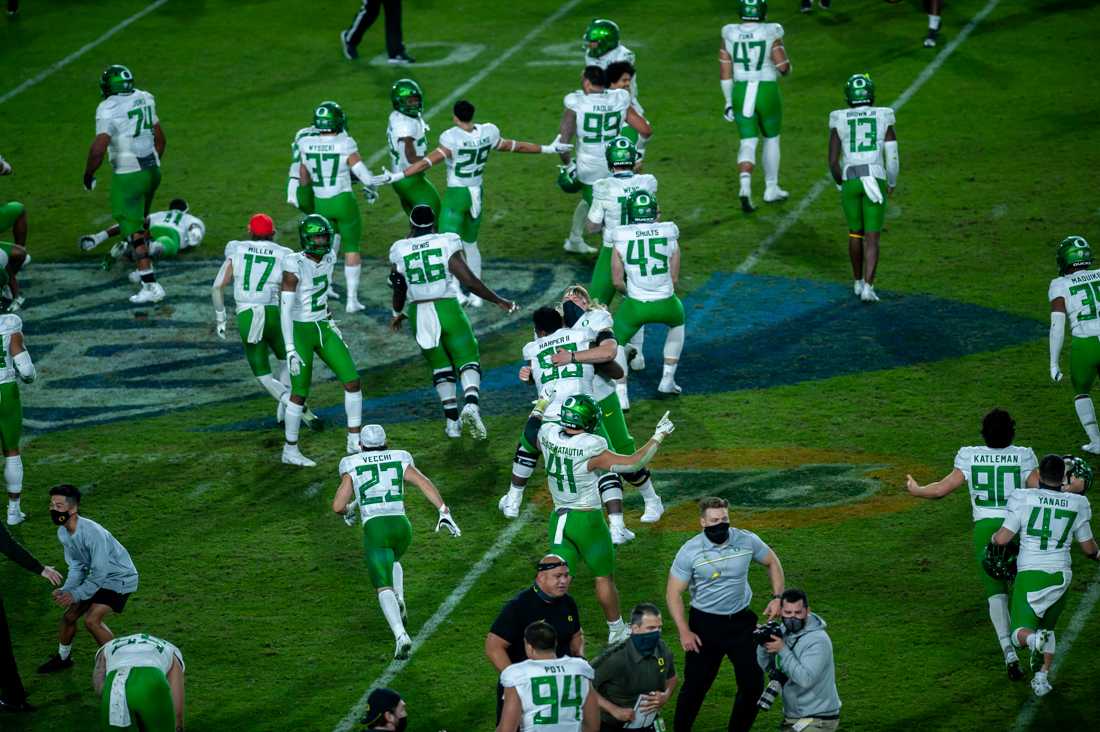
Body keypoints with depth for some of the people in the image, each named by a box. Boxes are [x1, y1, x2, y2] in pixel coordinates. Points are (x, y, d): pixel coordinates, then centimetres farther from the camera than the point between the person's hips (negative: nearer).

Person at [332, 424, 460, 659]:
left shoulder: (352, 466, 7)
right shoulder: (400, 460, 12)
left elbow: (338, 506, 4)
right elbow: (424, 483, -1)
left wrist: (348, 510, 27)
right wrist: (444, 512, -6)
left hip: (374, 528, -3)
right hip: (401, 525, 3)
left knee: (384, 588, -3)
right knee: (392, 561, 36)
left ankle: (401, 635, -26)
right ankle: (399, 601, 9)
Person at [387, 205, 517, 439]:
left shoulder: (400, 250, 0)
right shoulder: (446, 244, -7)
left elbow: (398, 288, 10)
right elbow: (469, 280, -9)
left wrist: (397, 313, 30)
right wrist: (498, 301, 1)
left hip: (420, 314, 3)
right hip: (448, 309, -3)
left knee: (440, 366, 17)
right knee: (467, 360, 4)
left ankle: (452, 419, 10)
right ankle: (471, 404, -22)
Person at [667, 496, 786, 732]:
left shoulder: (747, 541, -7)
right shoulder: (690, 551, -13)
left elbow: (772, 562, 12)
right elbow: (674, 593, -8)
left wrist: (777, 597, 1)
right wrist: (684, 632, -15)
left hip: (741, 621, 3)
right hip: (705, 623, -3)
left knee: (753, 684, 2)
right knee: (696, 684, -1)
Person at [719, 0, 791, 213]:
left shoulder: (729, 35, -2)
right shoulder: (770, 34, -12)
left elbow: (725, 72, 4)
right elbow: (783, 67, -14)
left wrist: (728, 101, 14)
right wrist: (785, 68, 11)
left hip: (741, 92, 2)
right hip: (766, 91, -2)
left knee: (748, 142, 5)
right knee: (771, 138, 18)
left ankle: (745, 186, -18)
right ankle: (771, 189, 25)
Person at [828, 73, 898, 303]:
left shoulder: (839, 121, 0)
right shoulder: (883, 118, -1)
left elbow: (833, 161, -1)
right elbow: (892, 157, -3)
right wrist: (892, 183, 14)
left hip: (850, 182, 1)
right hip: (875, 181, -1)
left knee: (855, 232, 22)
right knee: (872, 238, 2)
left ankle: (858, 282, 33)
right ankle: (867, 287, -13)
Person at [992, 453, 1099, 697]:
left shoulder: (1024, 500, -7)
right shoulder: (1076, 505, 2)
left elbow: (1002, 538, -7)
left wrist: (993, 538, 18)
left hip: (1029, 575, -3)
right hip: (1060, 575, 3)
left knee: (1021, 635, 1)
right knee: (1047, 628, 25)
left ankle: (1035, 639, -34)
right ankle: (1043, 676, 11)